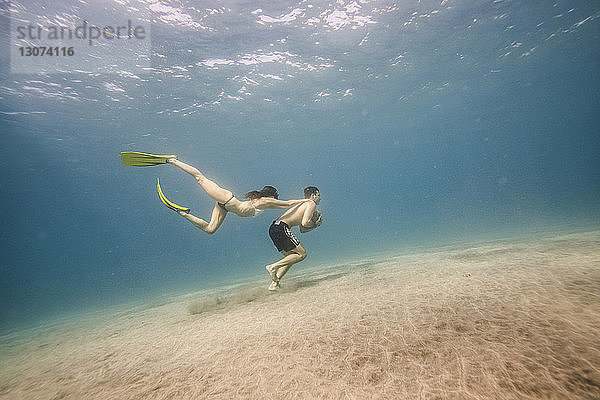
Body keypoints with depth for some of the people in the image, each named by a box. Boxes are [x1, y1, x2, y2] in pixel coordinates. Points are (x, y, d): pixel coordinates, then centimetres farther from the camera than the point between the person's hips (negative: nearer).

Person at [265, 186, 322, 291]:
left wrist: (314, 225, 21)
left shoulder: (303, 204, 30)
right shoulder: (312, 204, 1)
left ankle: (274, 283, 12)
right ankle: (273, 267, -9)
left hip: (274, 228, 10)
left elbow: (302, 230, 31)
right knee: (302, 254, -5)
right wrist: (313, 224, 5)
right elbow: (305, 223, -15)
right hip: (281, 228, -10)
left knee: (291, 256, 17)